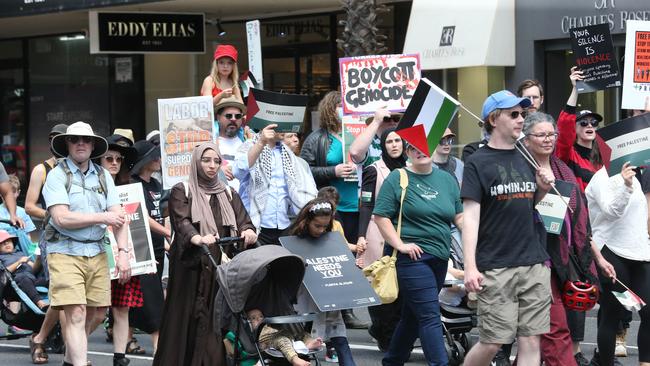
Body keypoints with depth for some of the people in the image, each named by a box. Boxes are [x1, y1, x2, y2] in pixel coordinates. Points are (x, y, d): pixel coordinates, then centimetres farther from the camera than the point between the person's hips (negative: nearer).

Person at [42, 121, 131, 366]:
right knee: (76, 313, -12)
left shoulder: (103, 176, 12)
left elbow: (118, 216, 8)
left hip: (96, 252, 5)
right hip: (65, 252, -5)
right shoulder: (57, 175, -3)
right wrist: (103, 217, -9)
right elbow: (62, 218, -14)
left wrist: (123, 252, -4)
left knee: (92, 313, 8)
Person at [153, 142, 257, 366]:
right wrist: (198, 238, -34)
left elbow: (243, 221, 5)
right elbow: (182, 222, -13)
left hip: (220, 268, 3)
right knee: (190, 322, -7)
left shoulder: (229, 194, 18)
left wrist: (248, 232, -20)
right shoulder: (182, 192, 4)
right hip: (191, 267, -3)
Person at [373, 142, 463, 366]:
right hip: (413, 256, -6)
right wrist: (400, 245, -14)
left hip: (440, 258, 6)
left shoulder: (446, 180, 12)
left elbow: (459, 217, 16)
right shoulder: (397, 179, -4)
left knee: (412, 315, 14)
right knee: (430, 316, -12)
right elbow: (381, 216, -6)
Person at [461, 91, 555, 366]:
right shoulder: (478, 163, -3)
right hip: (496, 268, -5)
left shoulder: (526, 159, 13)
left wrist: (543, 188, 2)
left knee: (531, 341, 2)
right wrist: (470, 266, -17)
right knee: (492, 343, -6)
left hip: (534, 263, 5)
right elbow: (470, 216, -9)